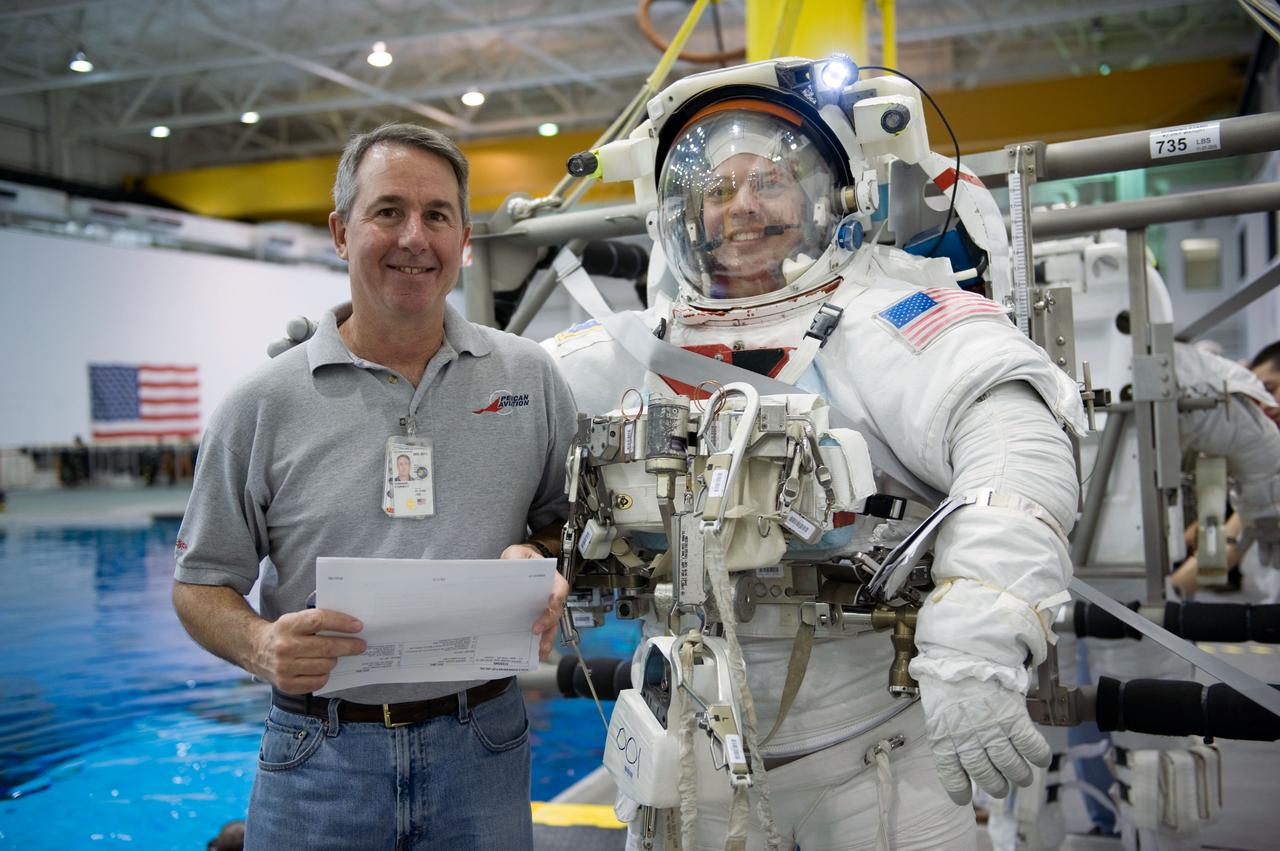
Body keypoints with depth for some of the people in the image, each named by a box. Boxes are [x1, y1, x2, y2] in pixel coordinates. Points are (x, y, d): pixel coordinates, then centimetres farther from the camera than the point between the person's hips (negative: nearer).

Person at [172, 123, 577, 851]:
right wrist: (261, 646, -17)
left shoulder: (531, 377, 2)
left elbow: (572, 515, 11)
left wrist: (543, 560, -11)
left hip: (481, 747, 2)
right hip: (320, 756, -1)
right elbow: (202, 583, 3)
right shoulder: (264, 406, -2)